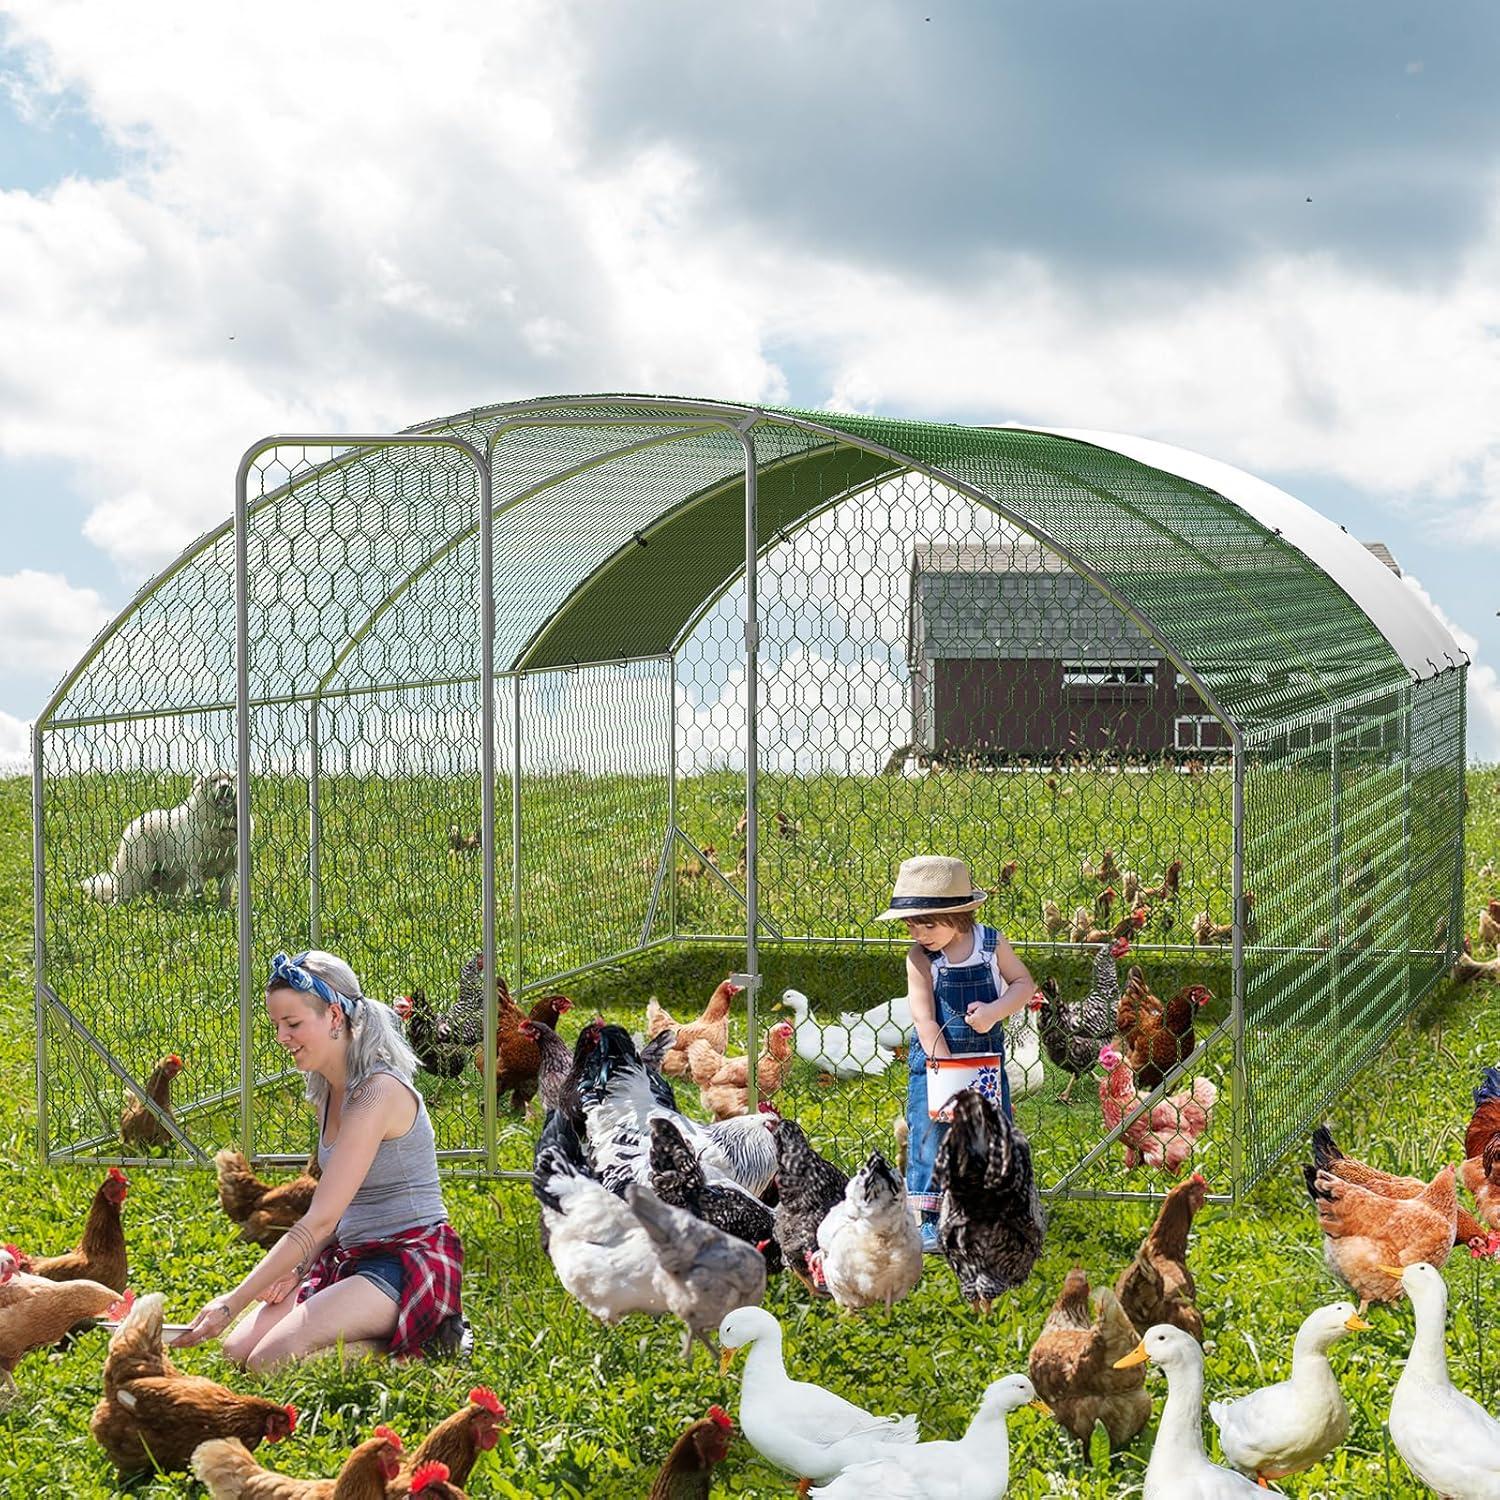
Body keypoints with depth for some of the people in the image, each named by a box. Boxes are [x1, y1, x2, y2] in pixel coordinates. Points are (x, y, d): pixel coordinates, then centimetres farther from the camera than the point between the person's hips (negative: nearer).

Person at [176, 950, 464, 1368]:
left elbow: (320, 1221, -23)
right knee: (238, 1350, -6)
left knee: (271, 1363, -23)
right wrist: (297, 1270, -2)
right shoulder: (327, 1093, 11)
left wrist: (233, 1303, -24)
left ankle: (425, 1344, -7)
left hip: (411, 1260, -9)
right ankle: (380, 1335, 5)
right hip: (350, 1258, 9)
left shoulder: (378, 1093, -20)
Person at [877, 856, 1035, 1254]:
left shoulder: (991, 943, -6)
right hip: (934, 1061, -2)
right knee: (929, 1139, -5)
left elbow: (1024, 984, 2)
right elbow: (925, 1020, -14)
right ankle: (930, 1221, 4)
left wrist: (994, 1011, -17)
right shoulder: (920, 959, -11)